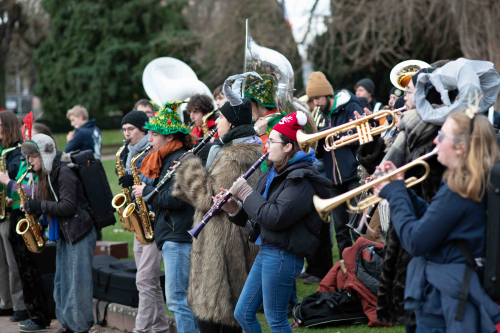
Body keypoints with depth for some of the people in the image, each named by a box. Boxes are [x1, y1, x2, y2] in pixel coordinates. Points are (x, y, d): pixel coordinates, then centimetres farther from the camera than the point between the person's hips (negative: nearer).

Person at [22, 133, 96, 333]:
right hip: (63, 234, 10)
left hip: (79, 234, -10)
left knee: (78, 283, -6)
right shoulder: (47, 175, 12)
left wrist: (40, 206, -21)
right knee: (61, 282, 11)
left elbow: (68, 206, -22)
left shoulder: (64, 173, -16)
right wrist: (33, 208, -2)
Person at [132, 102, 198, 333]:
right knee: (186, 299, 13)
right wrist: (153, 212, 9)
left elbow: (176, 198, -23)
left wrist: (146, 191, -11)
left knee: (177, 299, -10)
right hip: (169, 236, 10)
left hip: (178, 238, -10)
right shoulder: (166, 159, 18)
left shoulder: (181, 159, -13)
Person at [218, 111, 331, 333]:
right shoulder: (274, 173, 14)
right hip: (266, 252, 10)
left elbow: (276, 217, -25)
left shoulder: (301, 180, -16)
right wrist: (234, 208, -3)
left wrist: (247, 193, -14)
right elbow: (256, 212, 18)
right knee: (243, 313, 13)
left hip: (282, 256, -10)